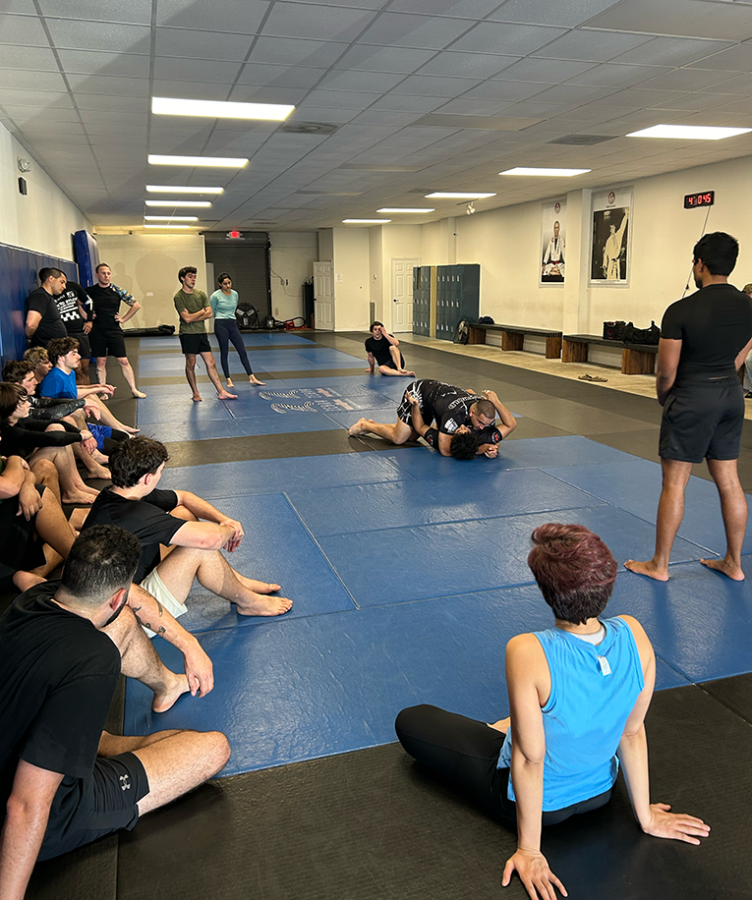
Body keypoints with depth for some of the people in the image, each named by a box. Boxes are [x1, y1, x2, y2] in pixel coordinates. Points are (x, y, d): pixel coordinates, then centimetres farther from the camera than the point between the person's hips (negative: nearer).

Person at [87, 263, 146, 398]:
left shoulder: (117, 290, 0)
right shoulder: (90, 291, 1)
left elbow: (136, 305, 4)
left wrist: (123, 319, 2)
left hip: (114, 331, 0)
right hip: (97, 331, 0)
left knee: (123, 361, -1)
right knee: (100, 362, 5)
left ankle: (134, 390, 5)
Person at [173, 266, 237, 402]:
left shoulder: (201, 294, 10)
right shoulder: (178, 297, -6)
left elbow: (210, 313, 1)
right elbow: (187, 318, -15)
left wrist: (193, 317, -11)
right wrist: (202, 311, -3)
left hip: (201, 333, 5)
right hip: (188, 334, -5)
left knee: (211, 363, 4)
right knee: (191, 364, 2)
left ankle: (221, 392, 5)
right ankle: (195, 393, 14)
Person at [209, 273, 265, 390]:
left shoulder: (235, 294, 7)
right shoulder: (215, 296, -8)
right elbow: (211, 312, 4)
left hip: (233, 324, 5)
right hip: (221, 325, -5)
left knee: (242, 351, 2)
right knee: (224, 352, 1)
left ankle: (251, 378, 6)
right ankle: (228, 379, 9)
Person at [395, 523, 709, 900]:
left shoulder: (527, 654, -38)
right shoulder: (634, 635, -23)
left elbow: (530, 760, -26)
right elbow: (633, 732, -10)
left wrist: (529, 850, -10)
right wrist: (645, 816, 5)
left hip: (534, 797, -5)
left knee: (410, 721, 12)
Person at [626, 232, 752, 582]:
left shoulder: (681, 311, -16)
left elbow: (666, 373, -13)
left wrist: (663, 398, 7)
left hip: (691, 399, -6)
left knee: (674, 483, 2)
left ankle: (659, 565, 11)